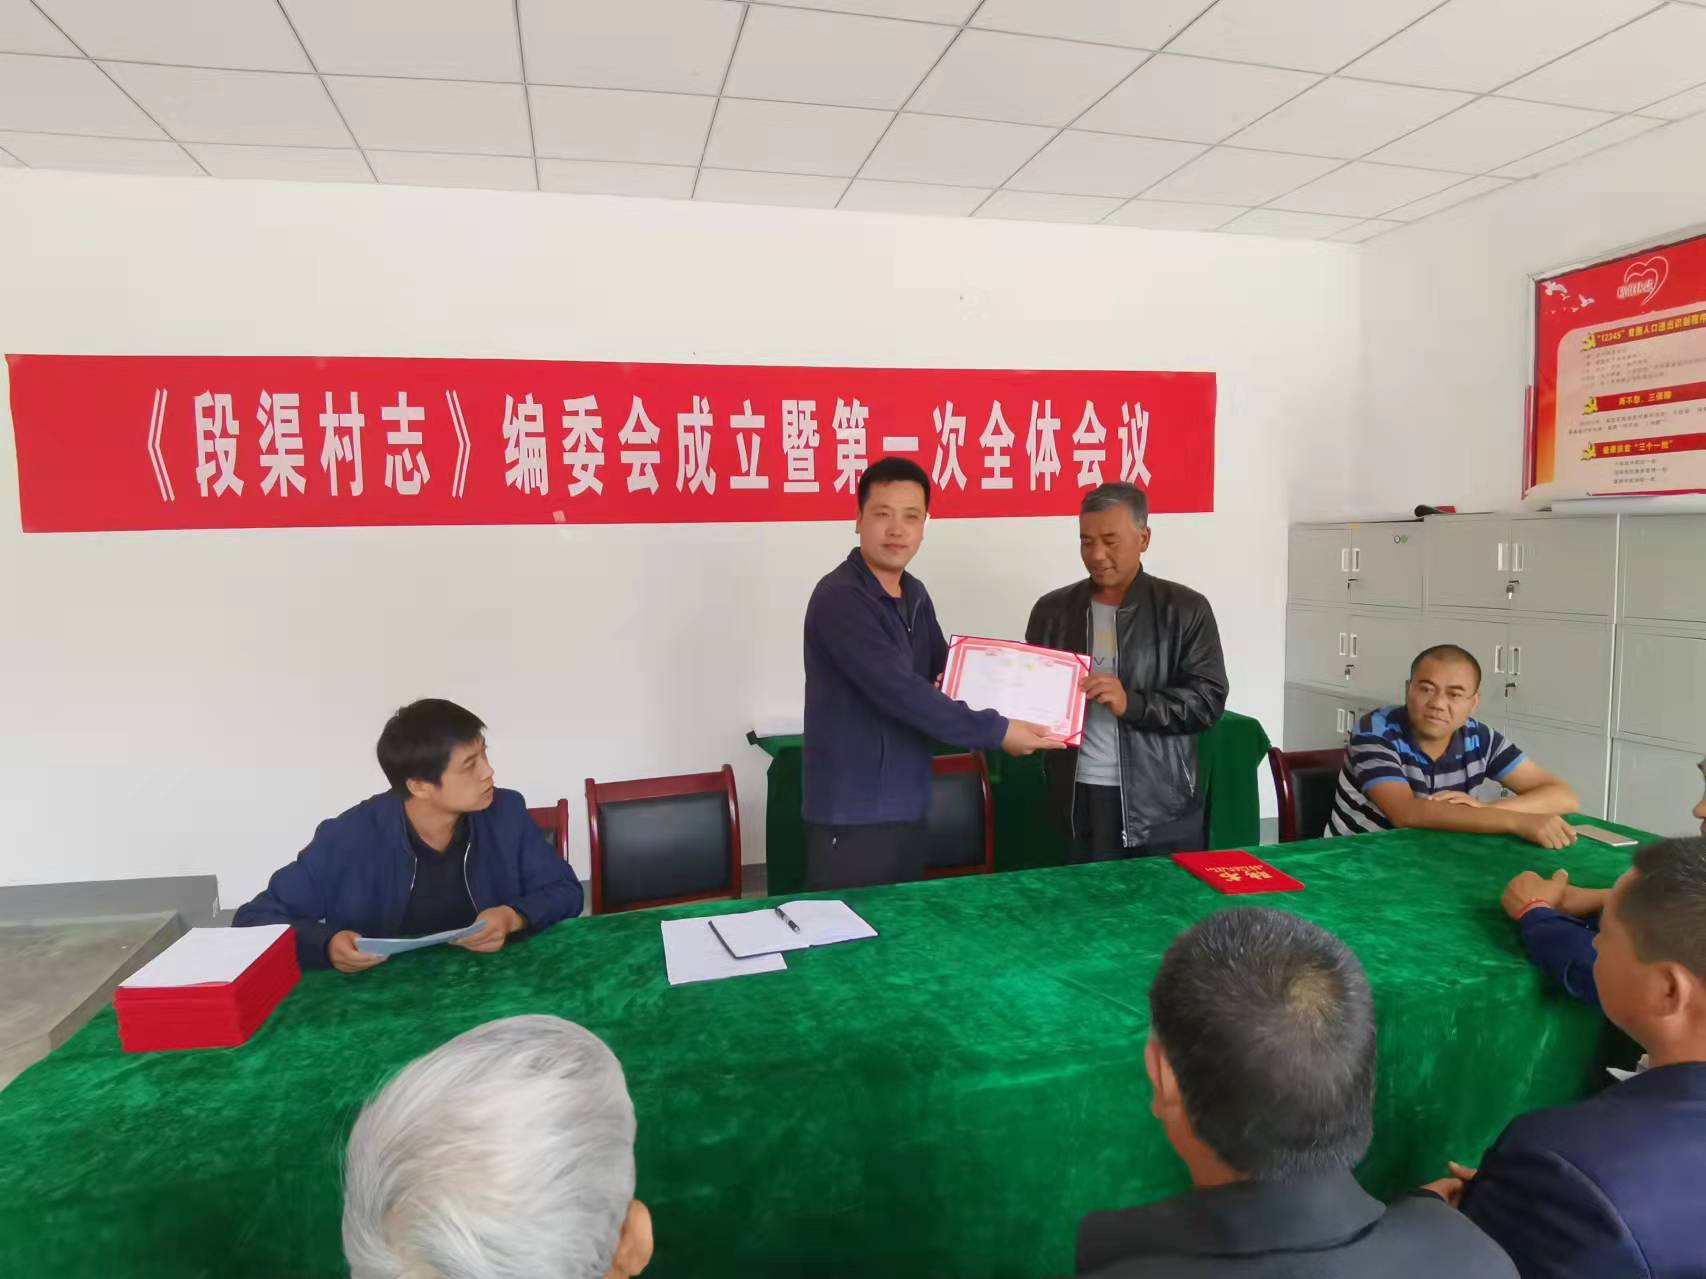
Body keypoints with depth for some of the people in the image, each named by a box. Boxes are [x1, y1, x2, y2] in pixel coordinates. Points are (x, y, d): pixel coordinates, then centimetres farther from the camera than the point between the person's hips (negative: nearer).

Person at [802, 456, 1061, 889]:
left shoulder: (915, 596, 8)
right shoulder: (839, 599, -18)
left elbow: (941, 673, 16)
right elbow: (901, 692, -25)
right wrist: (995, 732, -20)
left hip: (907, 808, 8)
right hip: (852, 814, -8)